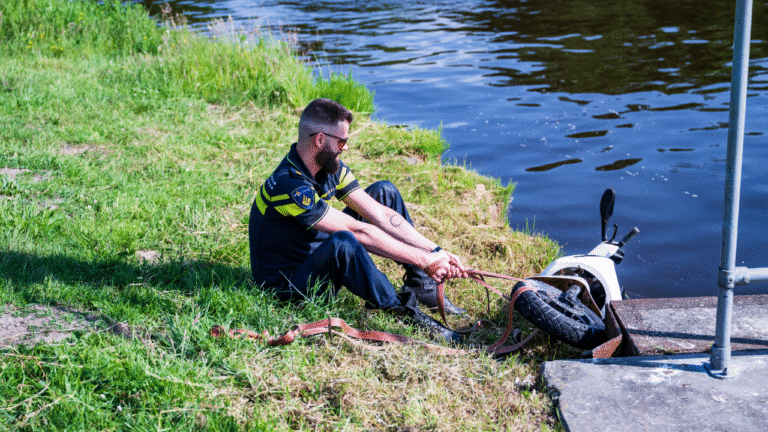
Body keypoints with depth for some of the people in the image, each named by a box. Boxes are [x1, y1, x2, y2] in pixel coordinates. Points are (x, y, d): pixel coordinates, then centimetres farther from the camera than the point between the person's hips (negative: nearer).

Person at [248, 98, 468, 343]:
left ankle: (423, 287, 2)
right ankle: (403, 311, -22)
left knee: (384, 192, 4)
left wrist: (435, 251, -16)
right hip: (287, 286, -9)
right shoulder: (288, 186, -31)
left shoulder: (330, 167, -3)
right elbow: (358, 231, -31)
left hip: (320, 256, 9)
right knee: (343, 242, -41)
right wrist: (424, 260, -28)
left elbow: (381, 215, -6)